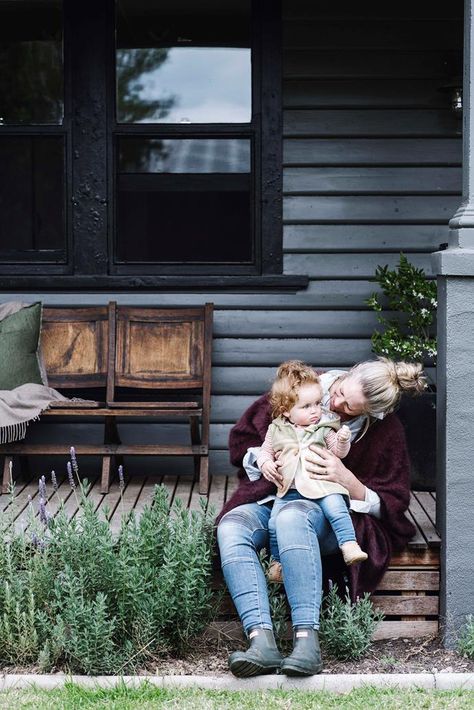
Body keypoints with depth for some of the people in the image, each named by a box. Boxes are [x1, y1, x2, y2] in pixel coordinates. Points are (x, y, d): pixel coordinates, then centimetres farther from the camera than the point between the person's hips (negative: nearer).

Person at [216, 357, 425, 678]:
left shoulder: (385, 431, -5)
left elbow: (391, 504, -4)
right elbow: (242, 437, 13)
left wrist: (347, 480, -20)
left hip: (329, 510, -3)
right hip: (273, 500, 3)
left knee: (292, 516, -41)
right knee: (230, 526, -32)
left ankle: (307, 641, -46)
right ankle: (262, 641, -46)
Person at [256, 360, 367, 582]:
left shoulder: (324, 427, 7)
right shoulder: (277, 430, 10)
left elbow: (338, 452, 9)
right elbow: (265, 450, 21)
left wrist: (343, 441, -12)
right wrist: (265, 463, -1)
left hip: (321, 485, -1)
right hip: (289, 489, 1)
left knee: (336, 509, -27)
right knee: (275, 523, -13)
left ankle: (349, 546, -25)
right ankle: (276, 561, 4)